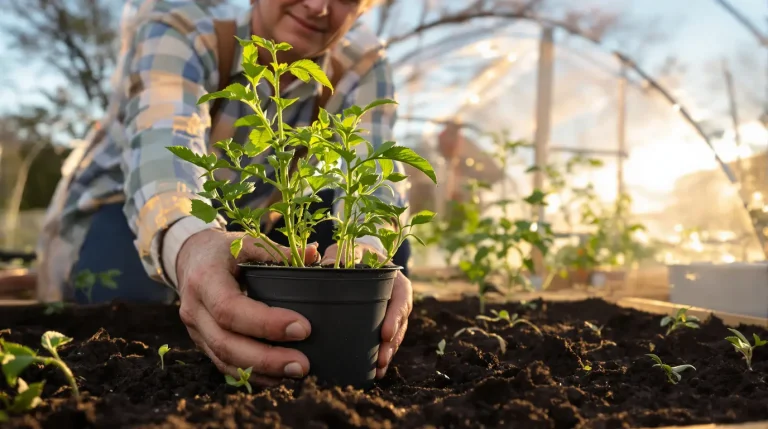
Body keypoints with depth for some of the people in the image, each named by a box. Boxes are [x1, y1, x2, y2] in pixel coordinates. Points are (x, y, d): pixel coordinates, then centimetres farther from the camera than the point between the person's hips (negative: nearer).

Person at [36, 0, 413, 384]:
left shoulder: (361, 64, -16)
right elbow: (164, 146, -45)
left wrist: (366, 249, -57)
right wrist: (187, 244, -69)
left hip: (236, 227, 3)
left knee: (384, 242, -20)